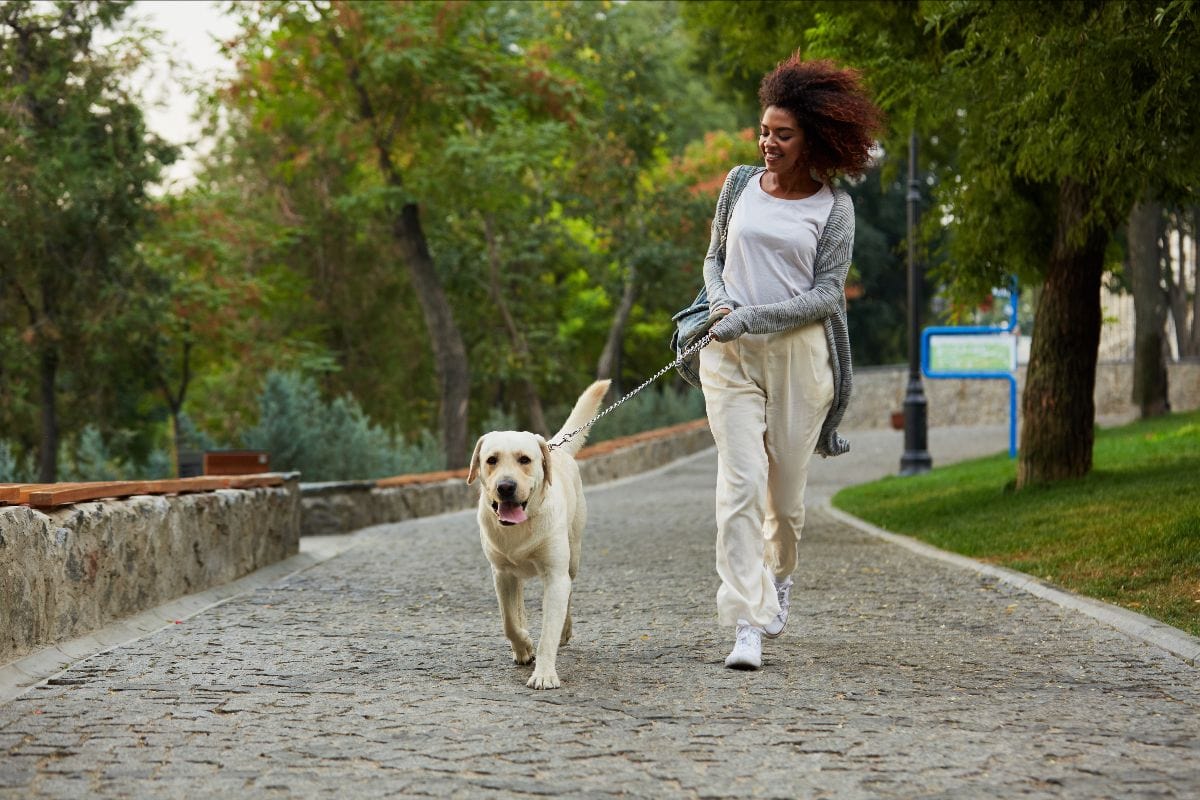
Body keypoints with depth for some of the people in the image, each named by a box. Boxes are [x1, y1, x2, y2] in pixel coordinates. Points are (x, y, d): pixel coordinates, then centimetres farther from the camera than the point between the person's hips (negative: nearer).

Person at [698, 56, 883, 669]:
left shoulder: (834, 206, 1)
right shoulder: (741, 183, 10)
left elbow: (826, 295, -4)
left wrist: (752, 317, -13)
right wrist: (719, 302, 0)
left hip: (798, 353, -1)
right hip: (730, 354, 1)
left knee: (786, 491, 6)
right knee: (742, 481, -14)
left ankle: (778, 578, 39)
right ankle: (747, 625, -17)